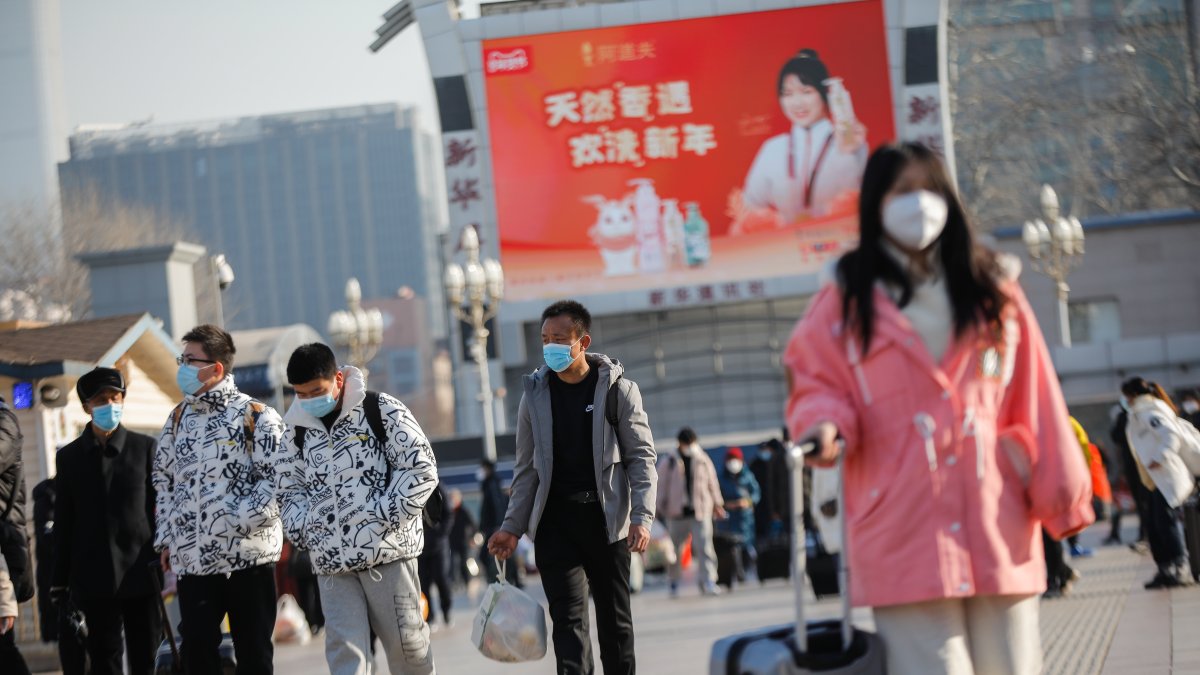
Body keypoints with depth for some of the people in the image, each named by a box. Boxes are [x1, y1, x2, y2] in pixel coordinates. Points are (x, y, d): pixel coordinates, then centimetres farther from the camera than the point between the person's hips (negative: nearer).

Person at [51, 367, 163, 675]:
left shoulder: (145, 448, 4)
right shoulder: (70, 456, 9)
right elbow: (64, 525, 9)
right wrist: (60, 580, 6)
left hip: (140, 572, -1)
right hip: (94, 578, 1)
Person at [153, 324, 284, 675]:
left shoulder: (256, 416, -4)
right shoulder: (178, 419, 13)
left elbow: (277, 478, -8)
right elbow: (164, 482, 19)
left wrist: (241, 521, -15)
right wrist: (166, 539, 12)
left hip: (248, 553, -4)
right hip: (191, 558, 4)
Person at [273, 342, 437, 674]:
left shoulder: (382, 411, -4)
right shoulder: (296, 431, 11)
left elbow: (422, 470, -6)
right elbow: (290, 491, 20)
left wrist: (384, 516, -12)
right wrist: (303, 531, 2)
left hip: (387, 549, -3)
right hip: (331, 561, 4)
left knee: (406, 641, 5)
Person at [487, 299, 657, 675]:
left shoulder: (617, 389, 0)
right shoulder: (536, 395, 7)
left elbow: (641, 457, -1)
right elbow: (527, 469, 12)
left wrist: (641, 516, -13)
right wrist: (513, 526, 4)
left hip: (605, 517, -1)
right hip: (554, 521, 1)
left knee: (614, 616, 6)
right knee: (568, 618, -7)